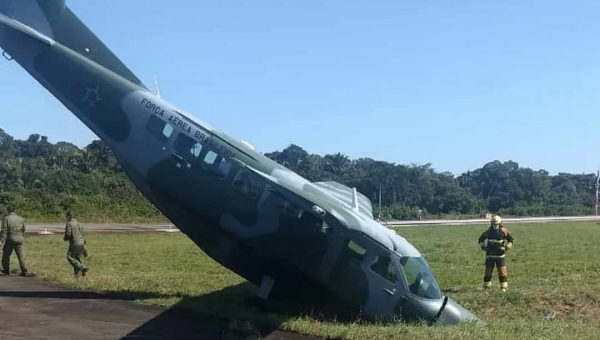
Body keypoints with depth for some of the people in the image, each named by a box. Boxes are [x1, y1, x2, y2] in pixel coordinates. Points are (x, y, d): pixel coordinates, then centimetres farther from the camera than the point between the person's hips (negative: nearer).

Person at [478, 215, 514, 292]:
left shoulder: (504, 231, -5)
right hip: (489, 255, 2)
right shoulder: (489, 231, 0)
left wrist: (507, 247, -3)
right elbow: (481, 239, 16)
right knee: (488, 272, 7)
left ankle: (504, 287, 4)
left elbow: (511, 239, 6)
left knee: (502, 272, -3)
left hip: (500, 255, -2)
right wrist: (483, 246, 3)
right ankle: (486, 287, 17)